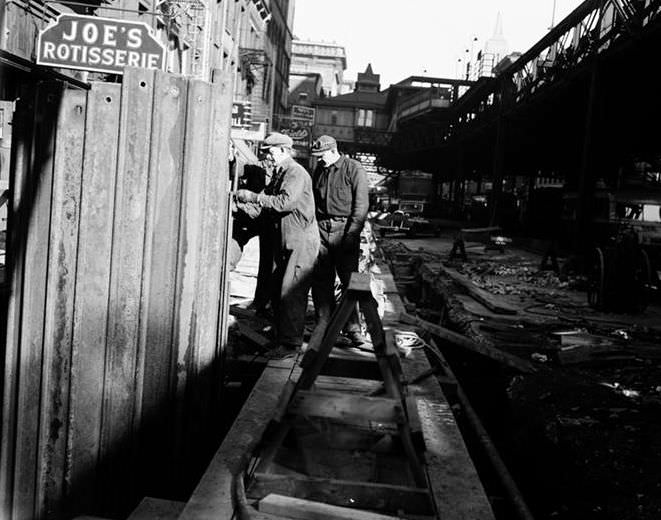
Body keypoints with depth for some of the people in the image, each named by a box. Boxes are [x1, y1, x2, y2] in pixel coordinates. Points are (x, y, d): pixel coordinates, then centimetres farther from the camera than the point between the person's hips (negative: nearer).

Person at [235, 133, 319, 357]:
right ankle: (280, 335, 22)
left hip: (301, 240, -9)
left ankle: (290, 342, 0)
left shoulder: (297, 173, -15)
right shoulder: (278, 174, 15)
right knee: (276, 289, 11)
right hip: (283, 240, 9)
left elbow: (286, 201, -28)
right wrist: (247, 197, -3)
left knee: (291, 292, -8)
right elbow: (270, 196, 13)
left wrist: (254, 197, -24)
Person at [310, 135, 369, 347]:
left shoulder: (354, 170, -3)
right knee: (320, 280, 3)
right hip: (321, 228, 5)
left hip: (344, 228, -5)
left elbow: (361, 205, -7)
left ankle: (352, 326, 6)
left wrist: (351, 234, -14)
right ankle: (324, 323, 12)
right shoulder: (319, 170, 15)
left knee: (349, 280, -3)